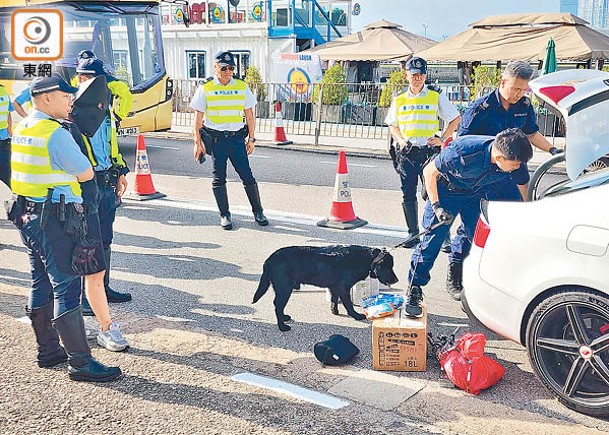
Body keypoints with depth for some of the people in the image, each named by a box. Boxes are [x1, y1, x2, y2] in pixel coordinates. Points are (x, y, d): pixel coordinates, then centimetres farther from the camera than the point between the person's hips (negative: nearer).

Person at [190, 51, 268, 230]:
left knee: (247, 176, -1)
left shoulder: (242, 87, 6)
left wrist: (251, 139, 7)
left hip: (236, 138, 1)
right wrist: (197, 143, -1)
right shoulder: (205, 88, 1)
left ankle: (258, 212, 11)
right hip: (215, 139, -1)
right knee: (219, 179, 3)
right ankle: (225, 215, 15)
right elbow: (199, 118, 3)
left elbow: (249, 115, 11)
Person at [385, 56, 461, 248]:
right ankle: (413, 234, 12)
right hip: (407, 152, 3)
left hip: (429, 151, -3)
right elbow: (392, 125, 21)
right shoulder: (399, 100, 13)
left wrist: (442, 139, -2)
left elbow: (455, 119, 9)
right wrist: (400, 140, 1)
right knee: (408, 195, 3)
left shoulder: (436, 97, 5)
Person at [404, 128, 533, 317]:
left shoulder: (514, 160, -25)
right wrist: (436, 206, -25)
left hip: (477, 195, 4)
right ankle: (414, 292, 5)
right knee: (432, 240, -8)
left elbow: (524, 186, -4)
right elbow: (429, 171, -23)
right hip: (447, 191, -4)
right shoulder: (463, 152, -39)